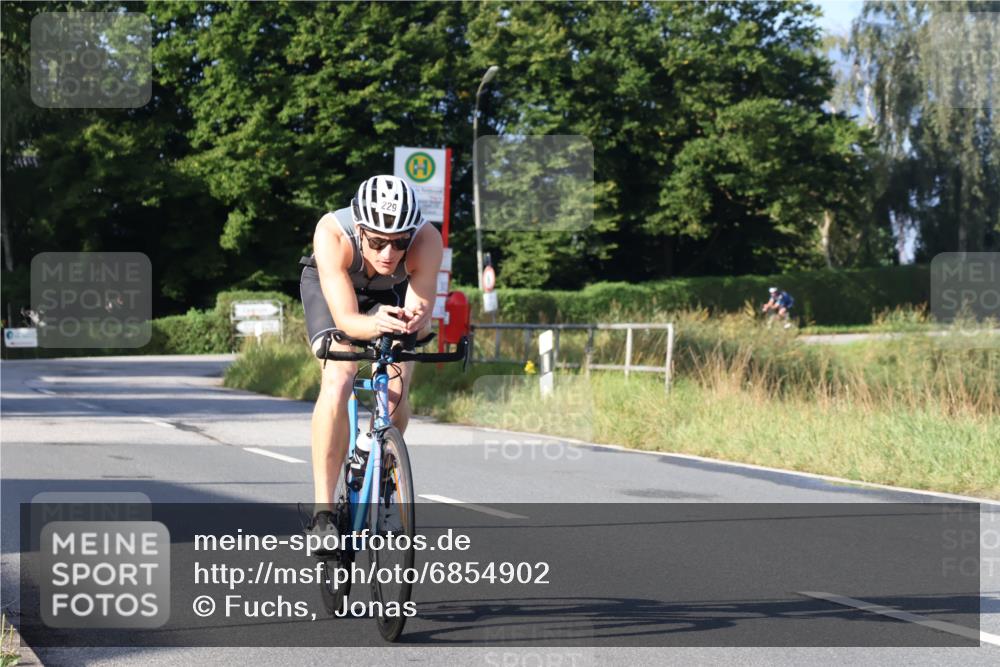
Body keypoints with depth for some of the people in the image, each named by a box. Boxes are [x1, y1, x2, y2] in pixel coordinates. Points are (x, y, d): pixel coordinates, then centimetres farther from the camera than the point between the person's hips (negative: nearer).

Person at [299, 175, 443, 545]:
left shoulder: (427, 241, -36)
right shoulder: (332, 234, -40)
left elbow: (421, 316, -34)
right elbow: (346, 319, -42)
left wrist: (415, 320, -58)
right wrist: (375, 324, -63)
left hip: (393, 293, 2)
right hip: (330, 287, -2)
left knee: (395, 394, -14)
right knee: (338, 383, -25)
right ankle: (323, 510, -21)